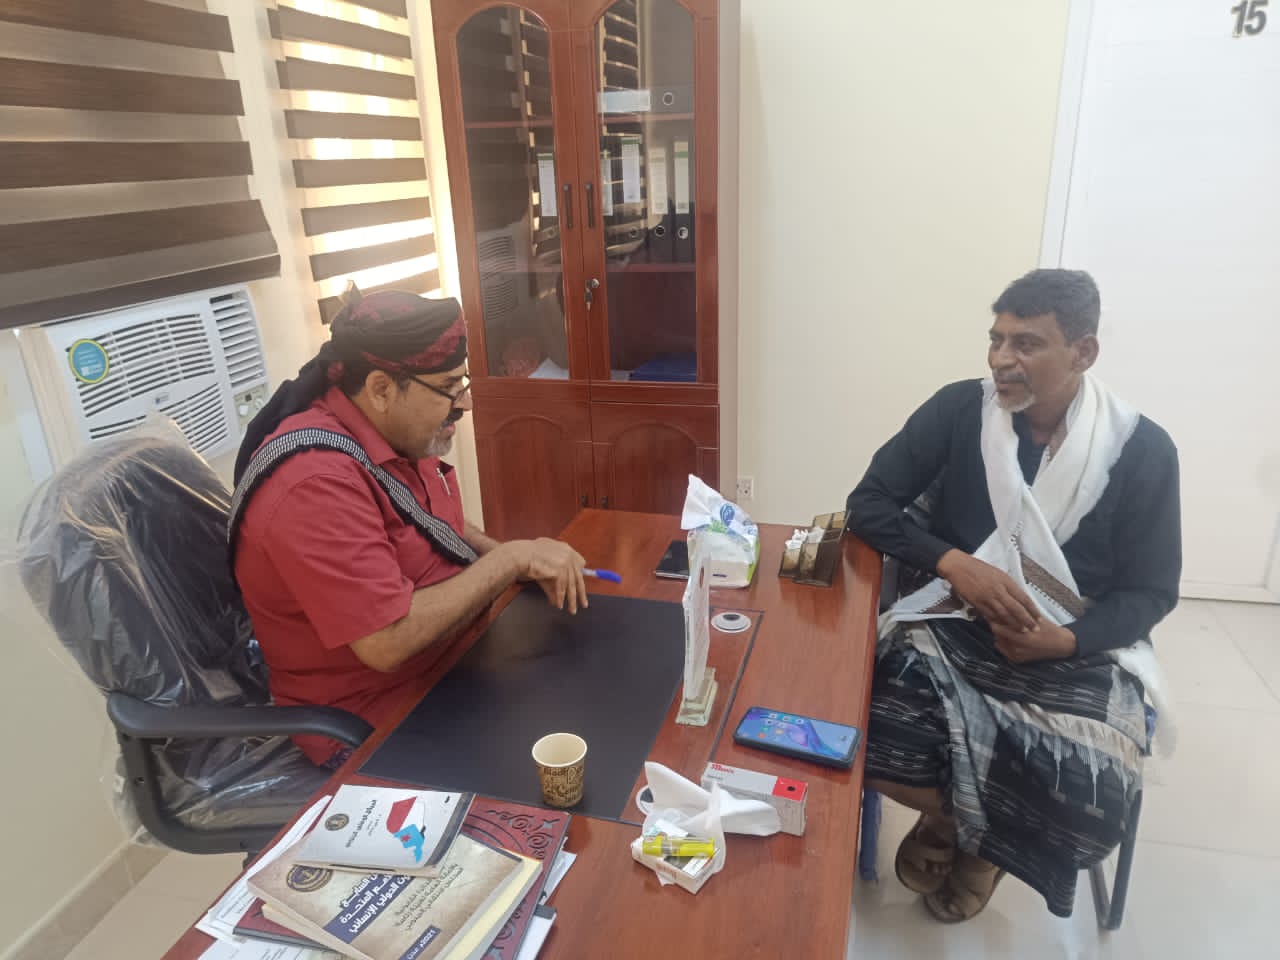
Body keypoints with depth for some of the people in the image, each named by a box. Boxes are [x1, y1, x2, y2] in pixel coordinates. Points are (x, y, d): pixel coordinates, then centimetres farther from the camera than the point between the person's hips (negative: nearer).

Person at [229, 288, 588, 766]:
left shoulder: (404, 433, -1)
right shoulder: (316, 482, -28)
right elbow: (389, 642, -32)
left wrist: (527, 560, -4)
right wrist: (511, 559, -23)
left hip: (445, 661, 8)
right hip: (374, 724, -8)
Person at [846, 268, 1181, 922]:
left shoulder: (1142, 450, -5)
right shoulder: (958, 411, -5)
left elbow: (1151, 592, 0)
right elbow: (869, 504, -4)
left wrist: (1064, 640, -21)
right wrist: (954, 562, -20)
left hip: (1081, 650, 1)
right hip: (955, 623, 0)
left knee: (1088, 806, -24)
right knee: (880, 748, -26)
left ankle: (979, 836, 16)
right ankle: (957, 816, 14)